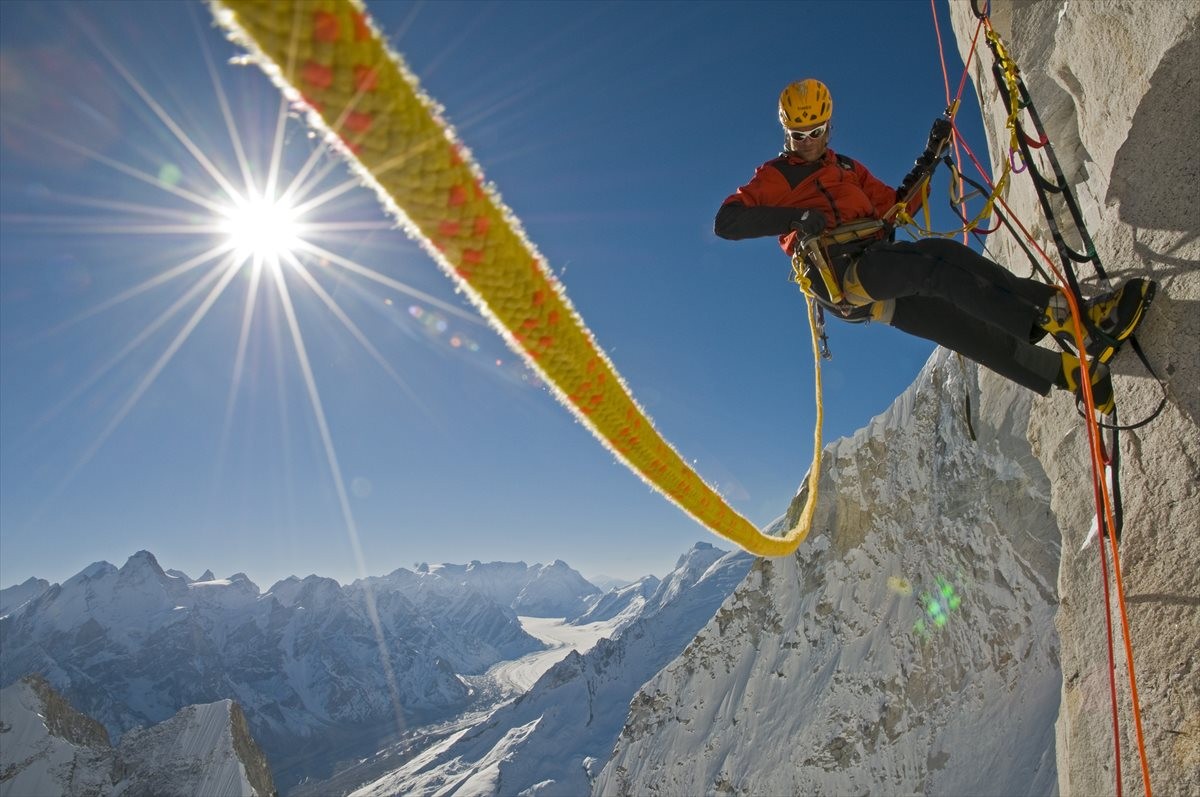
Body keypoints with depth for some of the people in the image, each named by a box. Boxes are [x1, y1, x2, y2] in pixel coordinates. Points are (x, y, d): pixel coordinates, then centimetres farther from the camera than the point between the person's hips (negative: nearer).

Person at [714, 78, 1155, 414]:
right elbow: (726, 222, -5)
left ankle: (1074, 373, -16)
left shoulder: (848, 168, 29)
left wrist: (929, 158, 18)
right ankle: (1056, 315, -35)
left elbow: (896, 205, 30)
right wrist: (793, 217, -16)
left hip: (881, 277, 7)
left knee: (967, 329, -11)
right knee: (938, 257, -28)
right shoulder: (774, 176, 9)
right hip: (838, 276, -7)